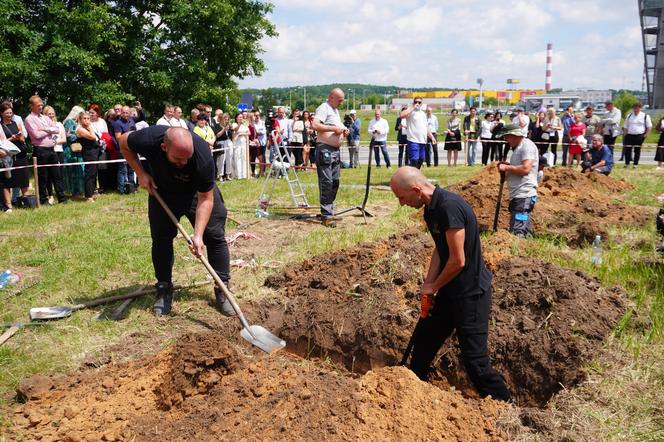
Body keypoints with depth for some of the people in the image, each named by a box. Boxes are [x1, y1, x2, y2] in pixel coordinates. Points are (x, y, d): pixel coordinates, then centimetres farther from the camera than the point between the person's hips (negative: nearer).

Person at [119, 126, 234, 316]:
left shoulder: (202, 155, -39)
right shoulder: (148, 139, -36)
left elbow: (205, 199, -30)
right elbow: (124, 142, -10)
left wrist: (198, 234, -37)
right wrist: (141, 174, -18)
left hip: (197, 191, -1)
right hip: (162, 192, 2)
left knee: (215, 236, -6)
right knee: (161, 238, 1)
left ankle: (222, 289, 4)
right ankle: (164, 289, 15)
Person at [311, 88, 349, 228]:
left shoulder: (335, 110, 21)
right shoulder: (323, 108, -10)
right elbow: (315, 125, -25)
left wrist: (343, 131, 12)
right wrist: (334, 128, -20)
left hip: (335, 150, 10)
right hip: (325, 149, -10)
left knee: (335, 182, 14)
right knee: (326, 182, -10)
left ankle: (329, 209, 26)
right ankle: (326, 216, -9)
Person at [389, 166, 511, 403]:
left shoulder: (450, 207, -27)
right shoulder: (431, 208, 4)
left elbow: (458, 260, -25)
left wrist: (433, 287, -10)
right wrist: (428, 284, 0)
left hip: (471, 292, -10)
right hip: (450, 289, 10)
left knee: (475, 360, -3)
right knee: (424, 337, 21)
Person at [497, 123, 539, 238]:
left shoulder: (527, 145, -10)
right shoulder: (518, 147, 20)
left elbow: (525, 169, -22)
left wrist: (507, 167, -12)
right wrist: (507, 167, 10)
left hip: (524, 196, -11)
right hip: (518, 195, 11)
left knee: (517, 233, -17)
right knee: (525, 233, 14)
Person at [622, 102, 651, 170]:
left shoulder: (645, 116, 2)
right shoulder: (629, 116, 10)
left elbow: (649, 126, 4)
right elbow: (625, 127, 16)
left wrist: (646, 134, -5)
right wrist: (625, 135, 7)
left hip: (639, 135, -3)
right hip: (629, 135, 3)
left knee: (637, 150, 1)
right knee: (627, 149, -2)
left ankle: (635, 164, 7)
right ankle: (627, 163, 9)